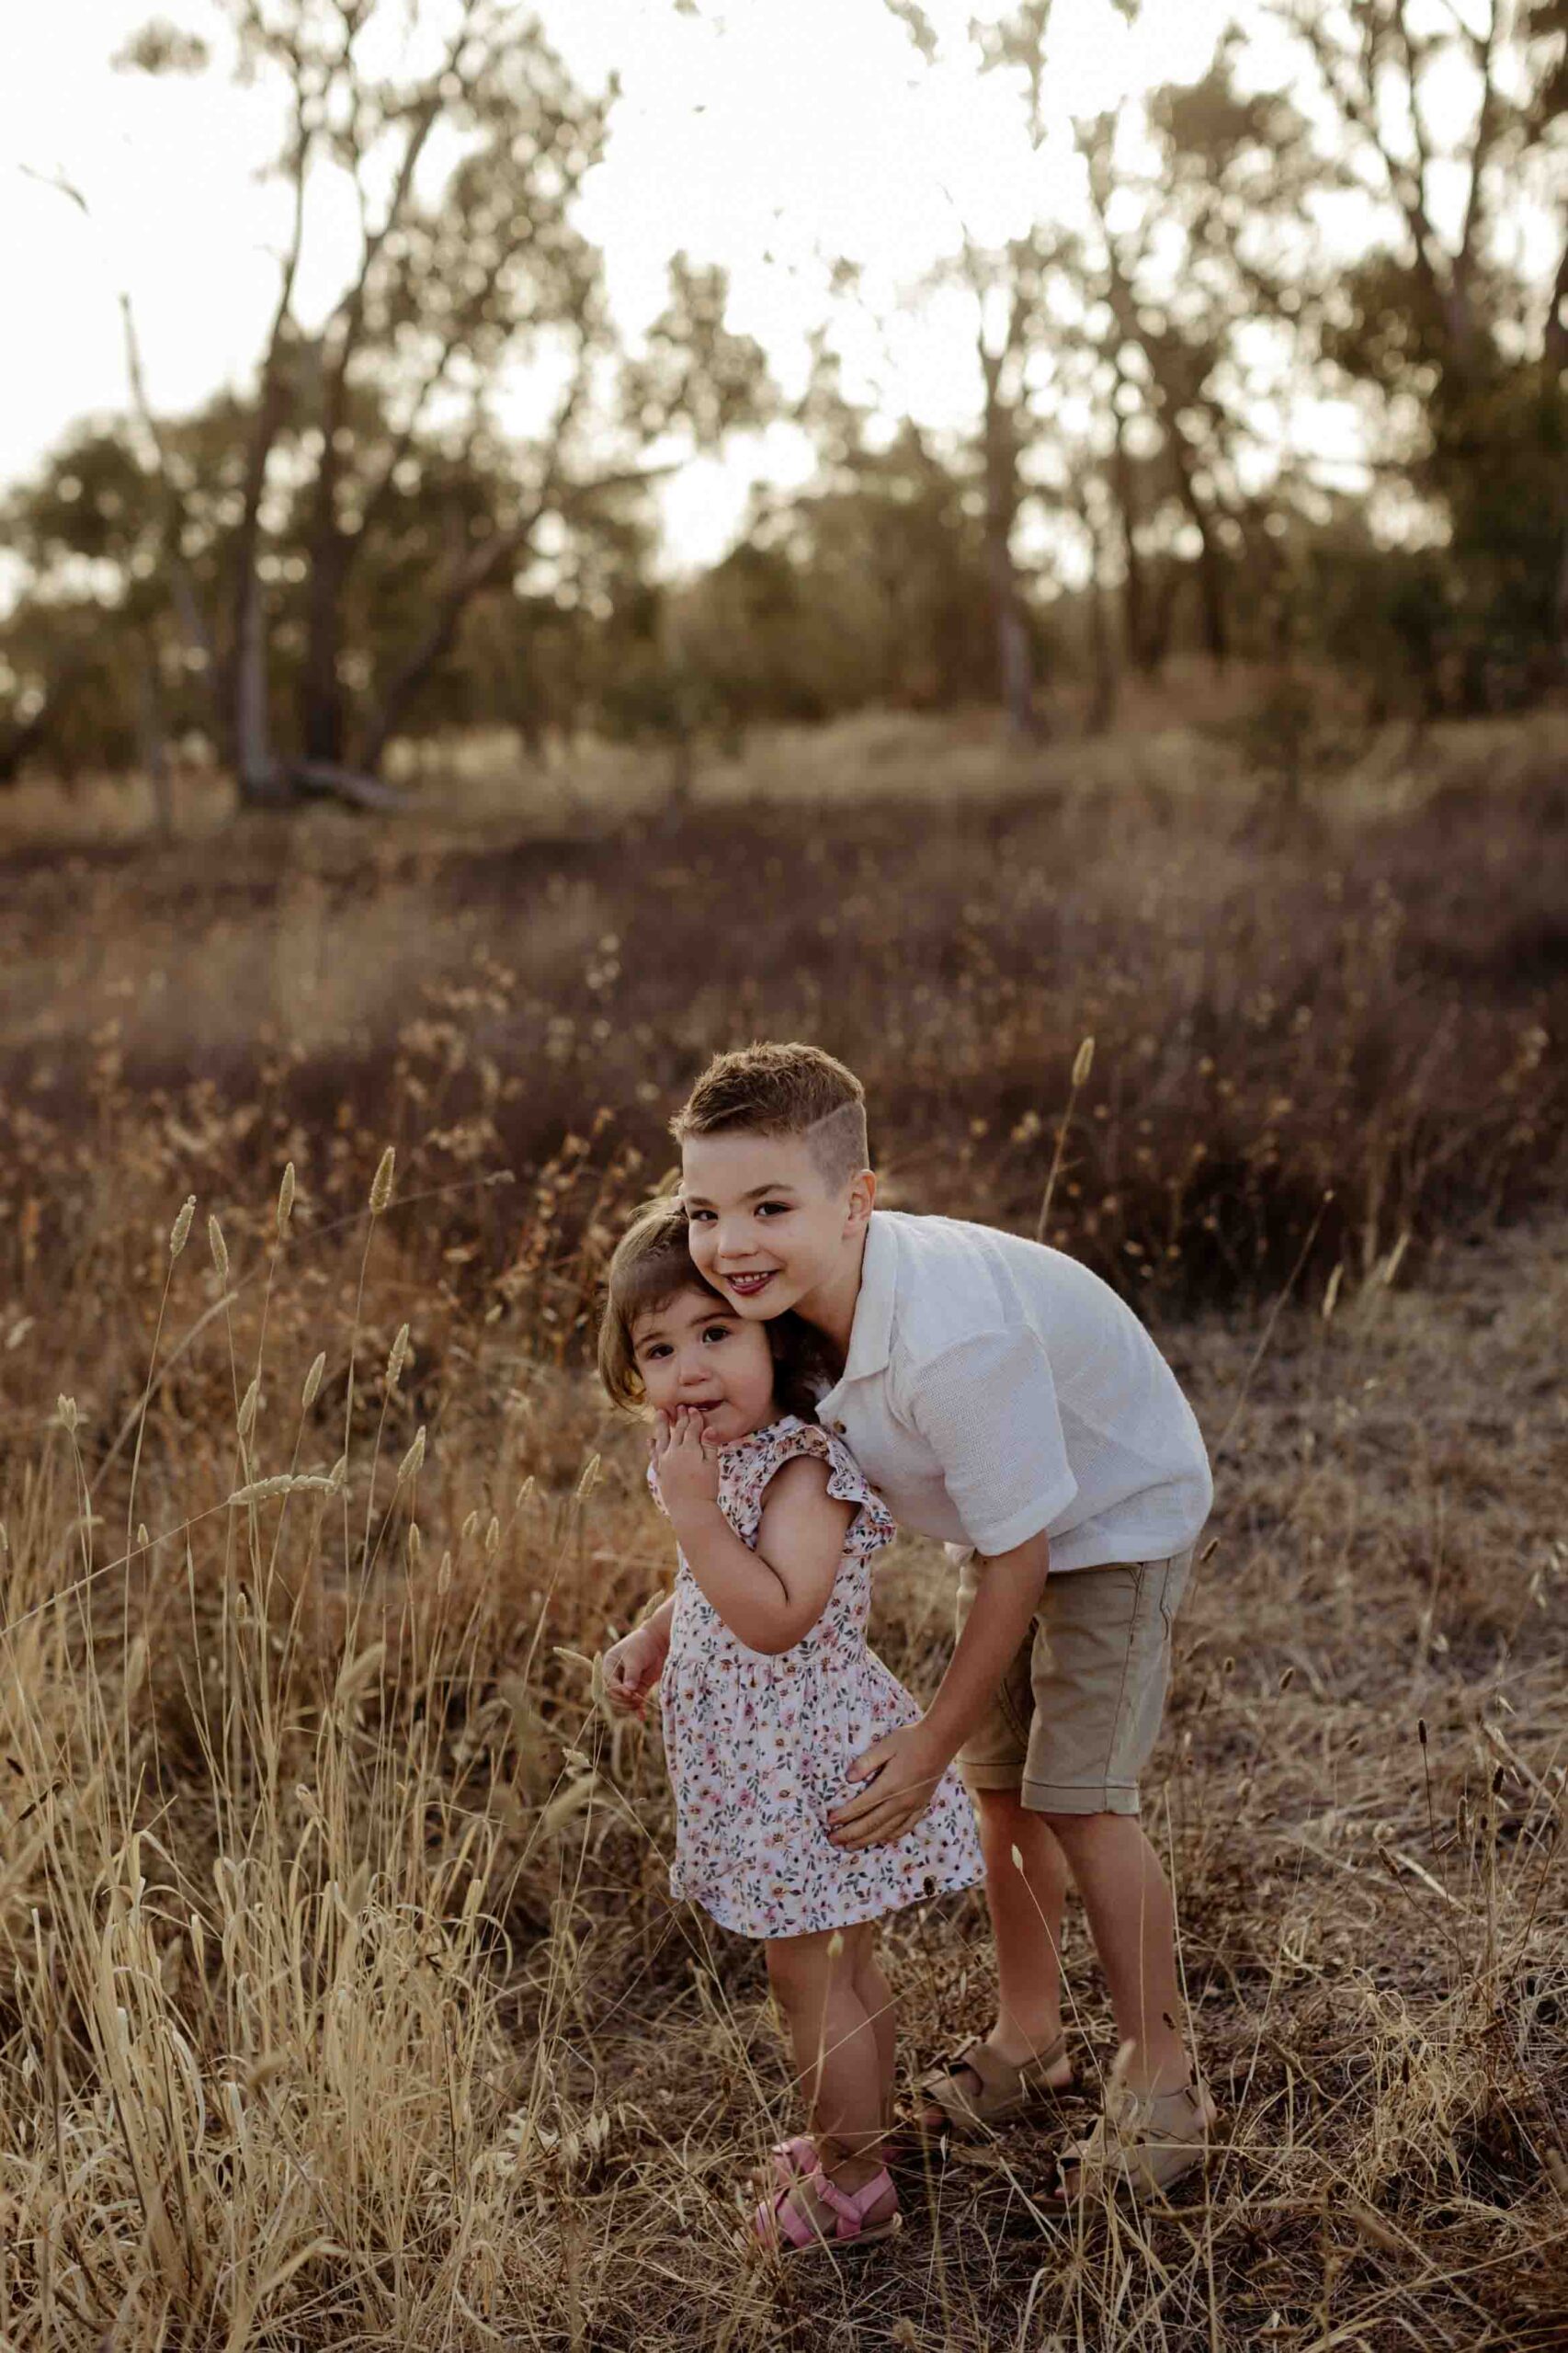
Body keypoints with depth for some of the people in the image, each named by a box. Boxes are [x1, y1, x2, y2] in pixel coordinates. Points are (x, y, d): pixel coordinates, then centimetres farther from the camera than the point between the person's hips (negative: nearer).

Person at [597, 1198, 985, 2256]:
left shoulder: (801, 1468, -24)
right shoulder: (718, 1460, 5)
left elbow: (775, 1616, -34)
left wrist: (691, 1508, -34)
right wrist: (652, 1637, 7)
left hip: (806, 1761, -9)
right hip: (765, 1762, 9)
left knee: (808, 1970, 4)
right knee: (844, 1960, 22)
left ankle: (850, 2185, 20)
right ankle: (863, 2139, 39)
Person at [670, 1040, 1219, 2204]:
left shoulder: (952, 1339, -43)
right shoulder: (792, 1296, -19)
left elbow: (1017, 1556, -31)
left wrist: (934, 1743, -24)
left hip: (1114, 1516, -7)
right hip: (1008, 1520, 7)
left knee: (1076, 1792, -11)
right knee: (999, 1784, 11)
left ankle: (1162, 2077, 9)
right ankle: (1029, 2039, 32)